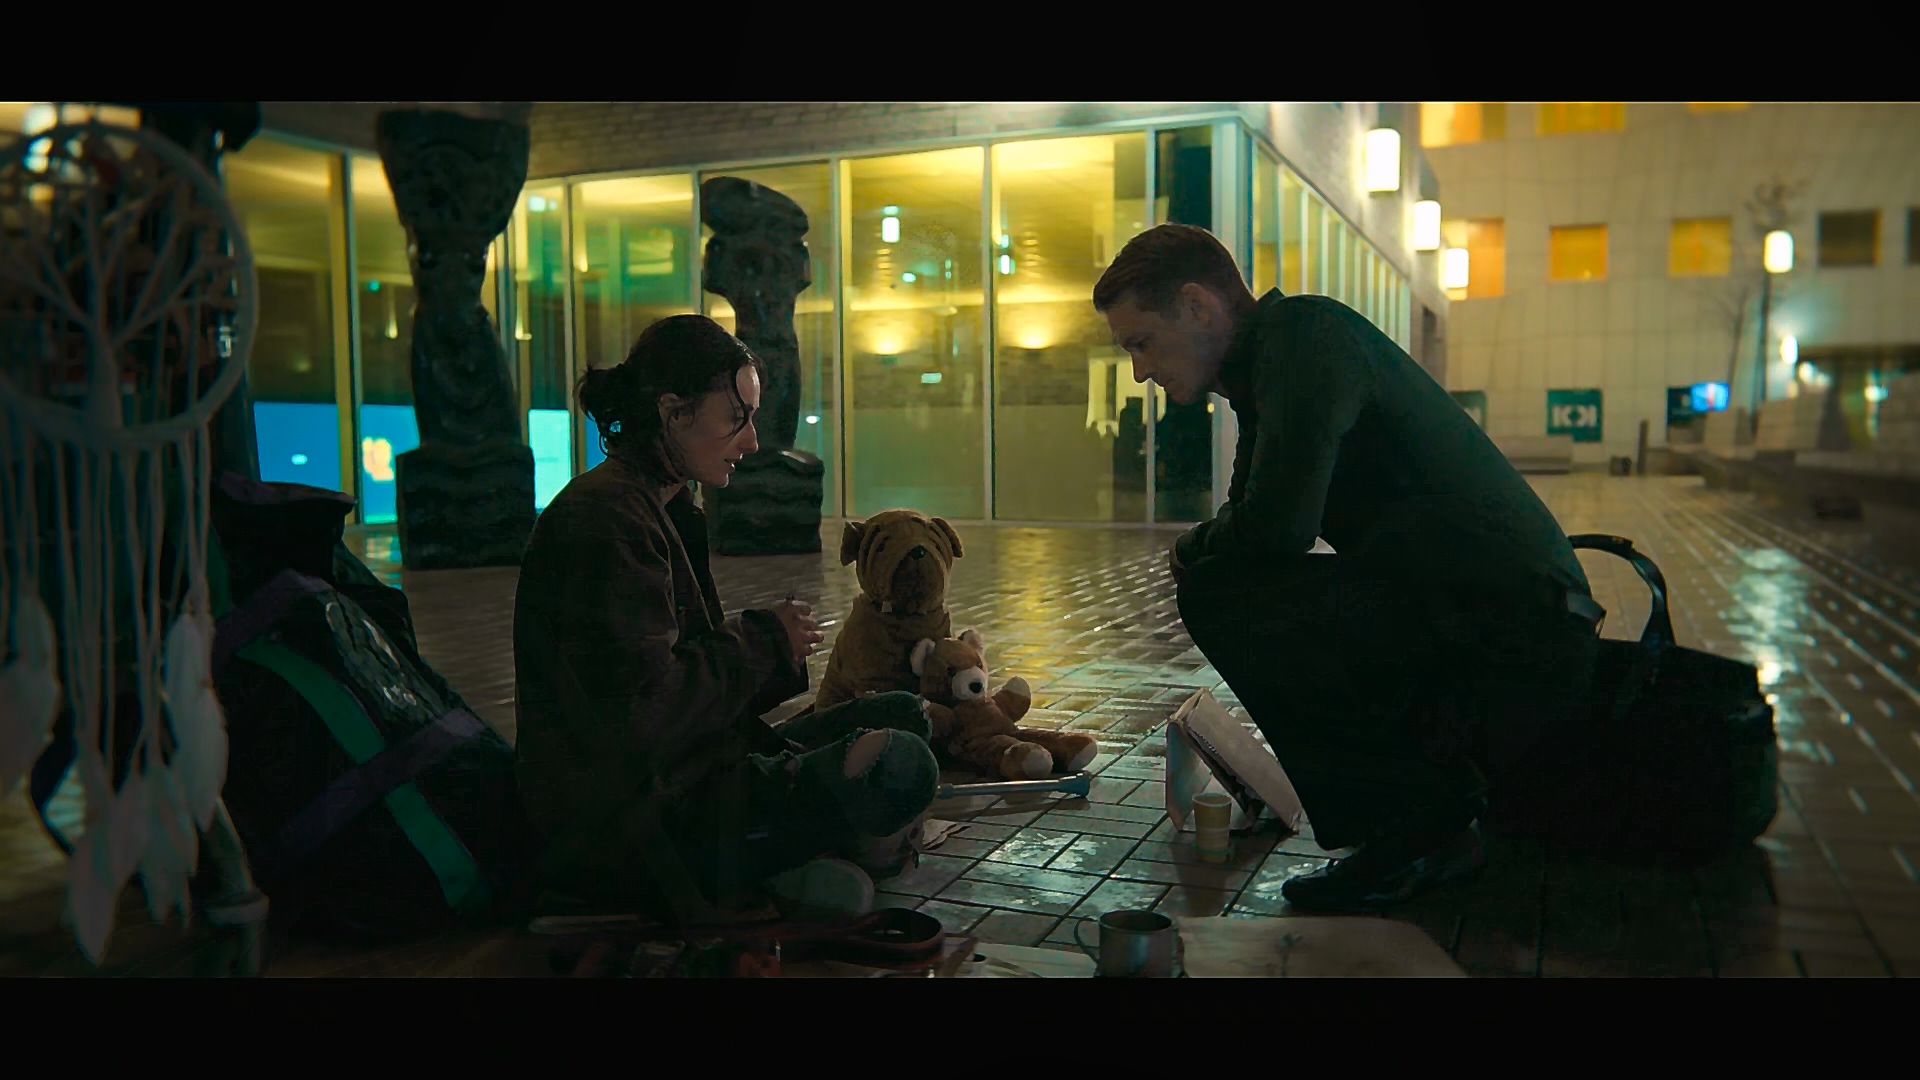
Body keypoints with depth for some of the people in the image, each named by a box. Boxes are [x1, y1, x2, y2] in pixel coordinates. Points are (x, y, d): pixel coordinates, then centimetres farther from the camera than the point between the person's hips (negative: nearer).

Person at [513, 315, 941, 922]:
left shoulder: (663, 511, 16)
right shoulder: (606, 520, -18)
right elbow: (642, 708, -24)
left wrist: (779, 644, 1)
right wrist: (763, 640, -10)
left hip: (683, 777, 11)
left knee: (902, 716, 14)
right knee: (899, 766, -24)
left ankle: (796, 862, -4)